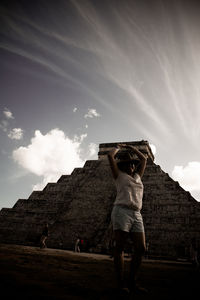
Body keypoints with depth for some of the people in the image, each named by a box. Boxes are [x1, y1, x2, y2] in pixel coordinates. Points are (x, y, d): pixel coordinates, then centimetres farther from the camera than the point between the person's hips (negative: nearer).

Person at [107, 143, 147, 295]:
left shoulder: (137, 176, 25)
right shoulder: (119, 175, 11)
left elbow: (144, 158, 33)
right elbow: (110, 155, 3)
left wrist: (130, 147, 34)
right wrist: (118, 148, 22)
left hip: (136, 215, 6)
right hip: (122, 211, -5)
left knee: (141, 249, -2)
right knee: (119, 248, -4)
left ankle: (132, 282, 9)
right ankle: (121, 283, 3)